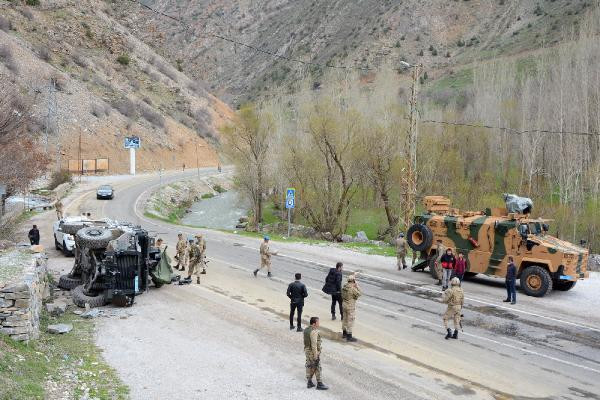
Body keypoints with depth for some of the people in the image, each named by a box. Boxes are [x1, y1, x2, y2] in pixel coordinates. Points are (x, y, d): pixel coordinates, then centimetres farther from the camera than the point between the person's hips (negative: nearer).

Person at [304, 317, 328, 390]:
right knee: (317, 368, 1)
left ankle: (309, 383, 23)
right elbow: (314, 344, -25)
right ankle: (319, 384, 9)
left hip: (307, 351, 9)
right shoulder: (314, 332, -24)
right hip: (313, 352, -9)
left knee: (309, 366, 16)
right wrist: (315, 356, -21)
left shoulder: (306, 330, 4)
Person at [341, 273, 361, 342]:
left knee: (345, 318, 20)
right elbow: (359, 294, -13)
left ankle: (344, 333, 34)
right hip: (351, 306, -8)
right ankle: (349, 336, 5)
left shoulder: (345, 286, 0)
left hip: (344, 304, 8)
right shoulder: (353, 288, -24)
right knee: (350, 320, 0)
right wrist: (357, 285, -13)